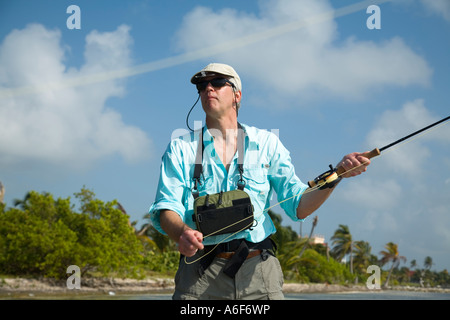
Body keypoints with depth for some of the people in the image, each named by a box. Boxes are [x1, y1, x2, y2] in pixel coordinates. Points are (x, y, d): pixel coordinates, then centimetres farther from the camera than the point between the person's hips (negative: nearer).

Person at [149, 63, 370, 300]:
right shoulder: (181, 148, 11)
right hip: (200, 270, -1)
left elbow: (298, 205, 6)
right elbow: (165, 208, 0)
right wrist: (182, 233, -22)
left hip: (257, 271, 1)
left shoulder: (266, 143, 12)